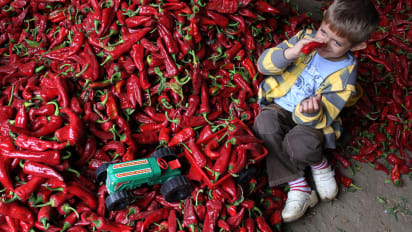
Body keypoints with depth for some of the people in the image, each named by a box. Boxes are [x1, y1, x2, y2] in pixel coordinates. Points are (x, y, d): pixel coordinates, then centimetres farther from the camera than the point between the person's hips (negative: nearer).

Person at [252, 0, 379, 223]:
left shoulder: (345, 76, -14)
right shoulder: (306, 38, -7)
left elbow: (320, 121, -16)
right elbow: (264, 63, -10)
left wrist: (311, 112, -41)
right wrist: (290, 53, -30)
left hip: (309, 120, -3)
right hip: (279, 107, 3)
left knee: (299, 144, -36)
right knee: (265, 123, -32)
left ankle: (318, 163, 5)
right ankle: (298, 186, -22)